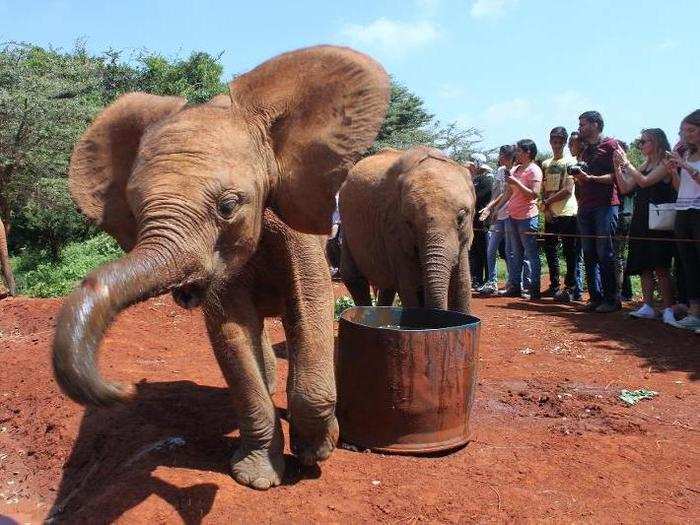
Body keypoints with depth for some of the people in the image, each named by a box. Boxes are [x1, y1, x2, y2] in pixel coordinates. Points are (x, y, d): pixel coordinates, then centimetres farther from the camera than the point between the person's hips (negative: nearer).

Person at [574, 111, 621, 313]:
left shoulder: (610, 144, -1)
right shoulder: (585, 150, 23)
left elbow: (616, 176, -10)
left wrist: (590, 178, -17)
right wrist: (578, 177, 6)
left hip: (606, 205, -7)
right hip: (585, 207, 8)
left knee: (604, 253, -7)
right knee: (589, 254, 5)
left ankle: (612, 298, 0)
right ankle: (595, 297, 10)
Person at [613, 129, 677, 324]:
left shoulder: (665, 164, -5)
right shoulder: (644, 166, 16)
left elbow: (644, 181, -19)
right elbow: (624, 188, 10)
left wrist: (626, 162, -14)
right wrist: (618, 166, 2)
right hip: (640, 220, 7)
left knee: (660, 266, -8)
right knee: (644, 265, 5)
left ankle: (668, 308, -1)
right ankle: (648, 306, 9)